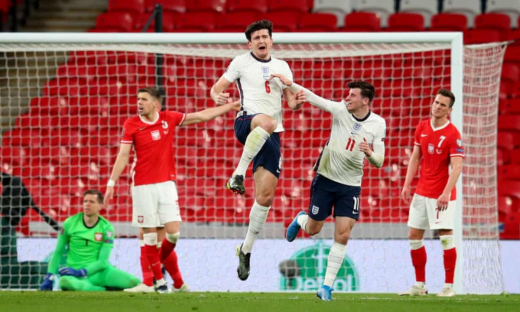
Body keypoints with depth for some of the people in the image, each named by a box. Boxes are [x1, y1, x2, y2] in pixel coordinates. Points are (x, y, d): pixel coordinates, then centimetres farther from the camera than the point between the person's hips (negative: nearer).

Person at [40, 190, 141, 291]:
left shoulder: (106, 227, -1)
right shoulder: (70, 223, 1)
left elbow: (102, 261, -7)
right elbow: (58, 253, 9)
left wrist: (79, 272, -20)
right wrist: (50, 277, -2)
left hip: (100, 271, 1)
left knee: (134, 282, -25)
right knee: (65, 281, -41)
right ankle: (103, 290, -22)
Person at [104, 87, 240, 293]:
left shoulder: (169, 119, 4)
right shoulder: (131, 125, -3)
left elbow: (202, 116, 12)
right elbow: (123, 156, -4)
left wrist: (231, 106, 14)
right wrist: (111, 183, -12)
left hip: (166, 183, 2)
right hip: (143, 187, -2)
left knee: (173, 232, -6)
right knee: (150, 234, -1)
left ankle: (161, 262, 23)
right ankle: (159, 279, 11)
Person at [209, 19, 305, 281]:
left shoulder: (282, 67, 19)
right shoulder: (241, 63, 10)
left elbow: (291, 100, 18)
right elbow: (217, 88, 9)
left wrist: (296, 102, -7)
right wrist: (217, 96, -15)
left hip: (271, 137, 4)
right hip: (246, 122, -4)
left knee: (266, 195, -4)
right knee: (266, 122, -43)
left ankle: (246, 250, 10)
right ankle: (238, 174, -37)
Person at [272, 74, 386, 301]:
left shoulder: (378, 124, -8)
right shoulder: (341, 110, -10)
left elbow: (379, 162, -7)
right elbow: (312, 97, -13)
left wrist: (370, 154, -28)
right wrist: (289, 84, -25)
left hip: (351, 185, 0)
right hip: (325, 178, 0)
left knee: (342, 235, -8)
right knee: (312, 229, 9)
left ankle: (327, 286, 2)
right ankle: (300, 220, 47)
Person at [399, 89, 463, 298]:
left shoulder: (452, 134, -13)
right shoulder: (422, 127, 7)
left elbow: (457, 167, -19)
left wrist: (446, 193, -28)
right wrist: (407, 184, 8)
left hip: (441, 194, -7)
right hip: (422, 192, 7)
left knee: (446, 237, -9)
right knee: (414, 236, 8)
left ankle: (449, 286, -1)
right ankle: (420, 285, 16)